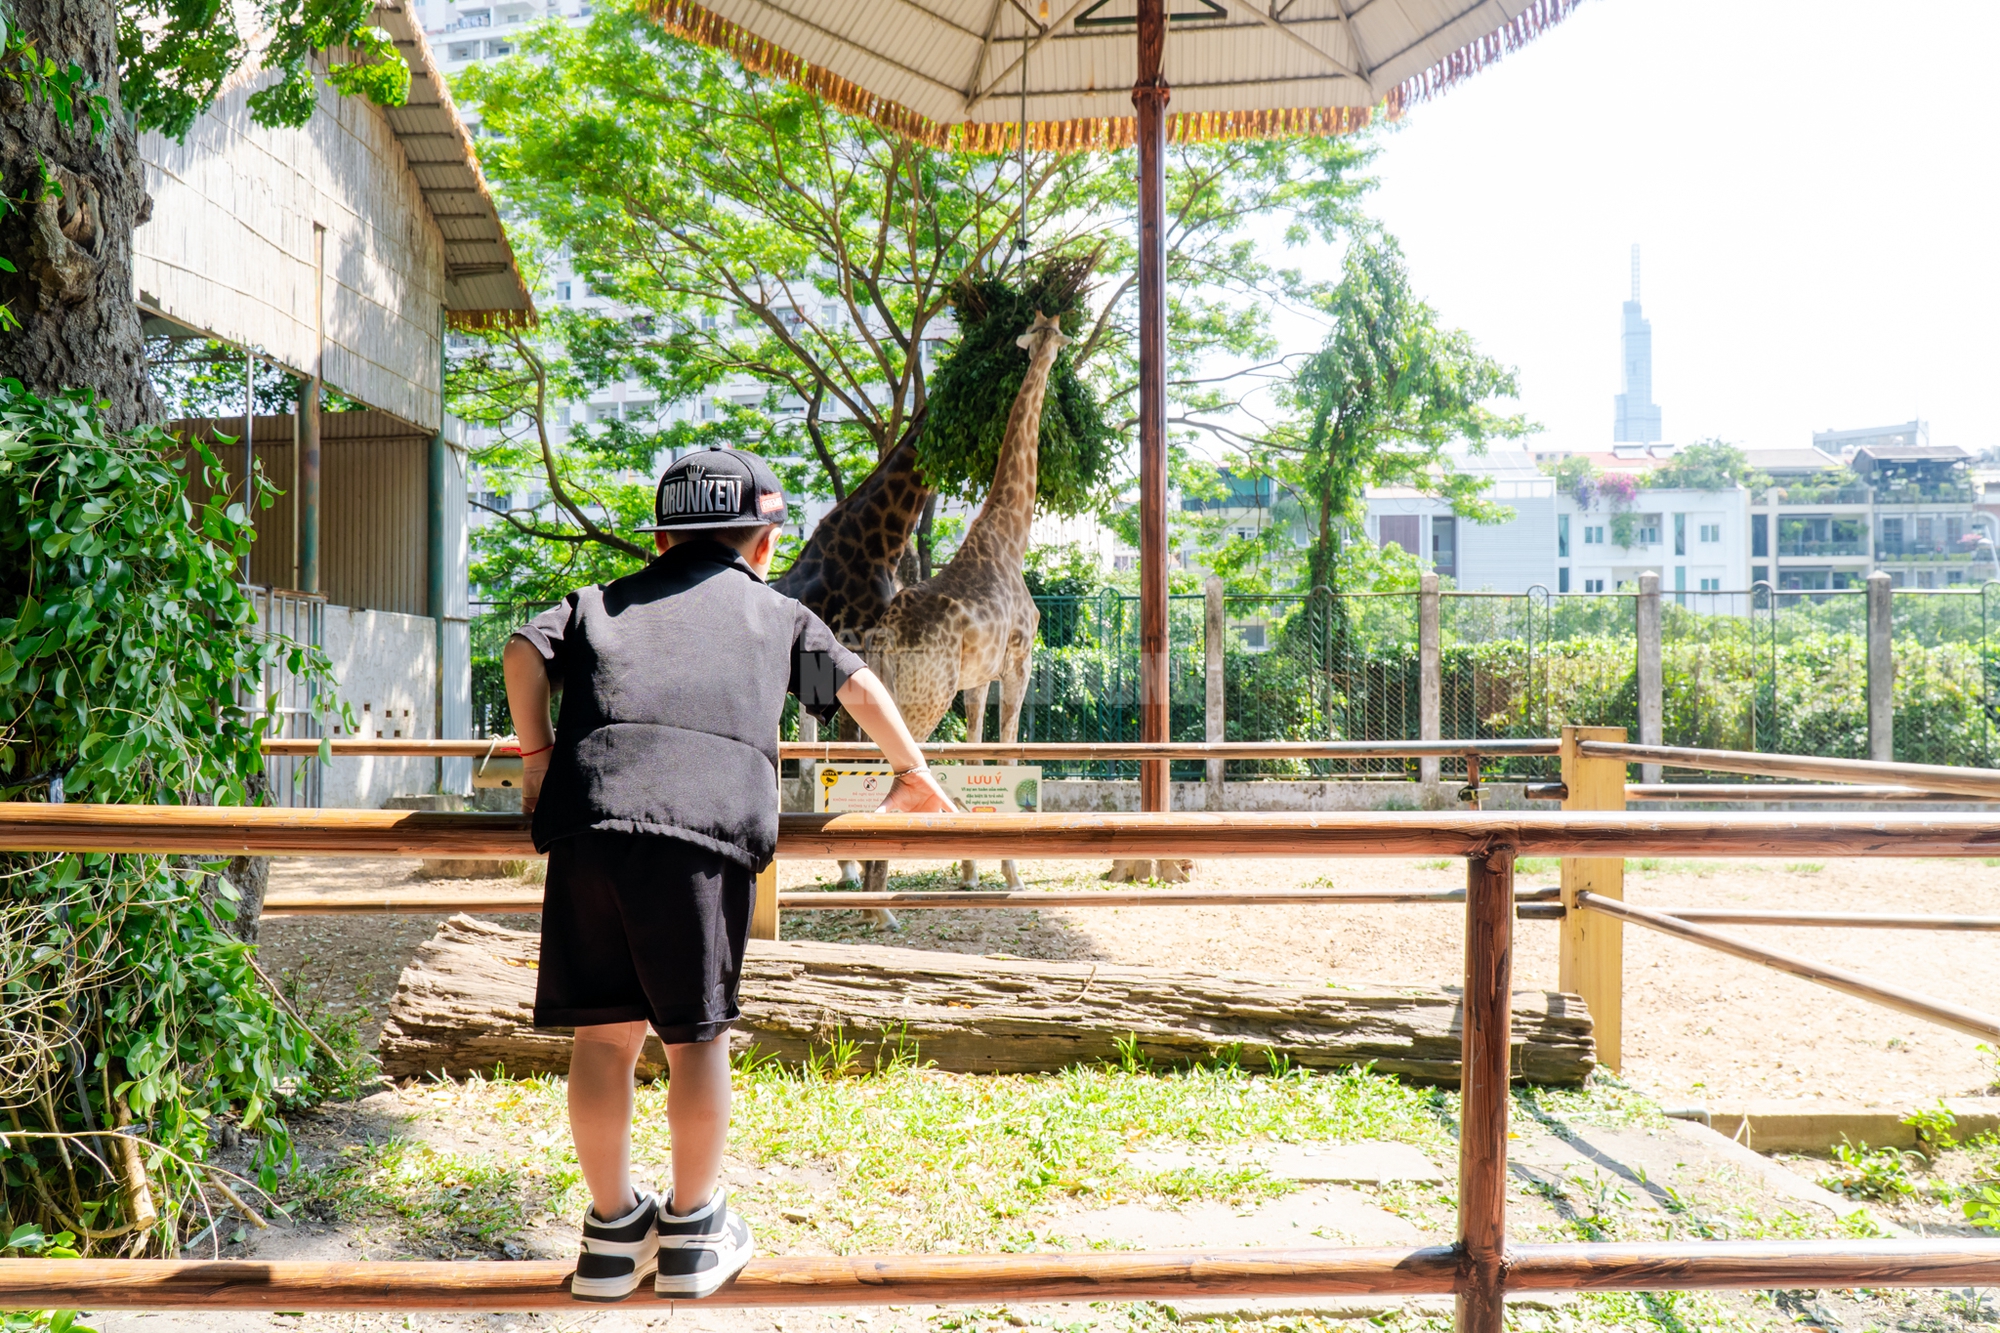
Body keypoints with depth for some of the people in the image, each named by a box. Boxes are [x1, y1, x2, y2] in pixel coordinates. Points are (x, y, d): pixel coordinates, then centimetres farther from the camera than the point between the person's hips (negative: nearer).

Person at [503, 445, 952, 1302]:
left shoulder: (604, 601, 29)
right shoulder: (778, 613, 27)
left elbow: (526, 648, 15)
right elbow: (859, 687, 32)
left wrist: (536, 759, 23)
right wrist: (912, 774, 45)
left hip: (590, 820, 2)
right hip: (708, 829, -2)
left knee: (603, 1033, 10)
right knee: (696, 1034, 10)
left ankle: (613, 1232, 23)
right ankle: (691, 1230, 22)